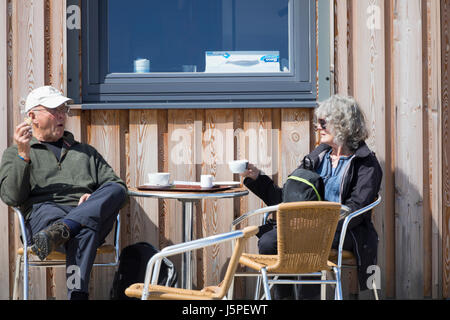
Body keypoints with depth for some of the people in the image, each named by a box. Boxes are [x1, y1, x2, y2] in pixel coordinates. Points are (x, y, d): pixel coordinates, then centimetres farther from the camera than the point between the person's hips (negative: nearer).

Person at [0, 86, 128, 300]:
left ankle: (59, 231, -47)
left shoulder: (85, 152, 34)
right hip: (43, 212, -3)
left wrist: (97, 200, 0)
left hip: (91, 212, 3)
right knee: (85, 228, -41)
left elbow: (118, 187, 23)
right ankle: (77, 294, -51)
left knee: (116, 190, -33)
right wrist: (23, 155, -8)